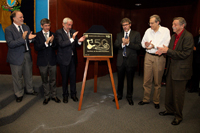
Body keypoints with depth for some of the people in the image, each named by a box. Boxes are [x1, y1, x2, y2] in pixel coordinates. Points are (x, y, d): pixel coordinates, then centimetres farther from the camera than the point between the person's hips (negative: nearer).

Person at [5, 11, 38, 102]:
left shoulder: (26, 27, 6)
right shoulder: (8, 30, -12)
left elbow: (30, 40, 9)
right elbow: (11, 44, -21)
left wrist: (30, 38, -15)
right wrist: (22, 38, -32)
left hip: (27, 55, 5)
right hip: (16, 57, -5)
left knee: (28, 75, 18)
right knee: (17, 77, 10)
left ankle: (29, 90, 39)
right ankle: (19, 94, 29)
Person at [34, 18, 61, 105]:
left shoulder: (53, 35, 2)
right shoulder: (37, 35, -4)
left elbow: (56, 47, -3)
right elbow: (36, 48, -13)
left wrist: (52, 42, -22)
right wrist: (46, 43, -23)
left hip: (52, 61, 1)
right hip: (42, 61, -1)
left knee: (53, 79, 11)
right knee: (45, 80, 11)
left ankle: (54, 95, 25)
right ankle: (46, 97, 26)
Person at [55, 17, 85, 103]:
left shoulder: (73, 32, 7)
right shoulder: (59, 32, -6)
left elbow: (76, 45, 6)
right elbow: (61, 44, -21)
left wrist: (79, 41, -15)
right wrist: (72, 39, -29)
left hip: (72, 58, 4)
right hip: (64, 59, -3)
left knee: (73, 77, 10)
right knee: (64, 78, 8)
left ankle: (73, 94, 25)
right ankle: (65, 95, 24)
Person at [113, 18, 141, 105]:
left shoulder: (136, 34, 1)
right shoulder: (119, 35, 11)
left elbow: (138, 46, -10)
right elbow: (115, 45, -1)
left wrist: (128, 43, -20)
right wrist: (122, 44, -19)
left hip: (131, 60, -3)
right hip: (120, 60, 3)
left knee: (130, 80, 8)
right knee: (120, 79, 13)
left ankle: (129, 97, 24)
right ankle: (119, 95, 30)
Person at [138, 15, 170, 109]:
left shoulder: (165, 31, -3)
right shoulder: (148, 31, 7)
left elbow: (166, 45, -10)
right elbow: (143, 42, 11)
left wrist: (154, 46, -21)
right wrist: (145, 45, -12)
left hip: (159, 58, -3)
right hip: (148, 56, 3)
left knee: (157, 81, 7)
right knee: (147, 80, 7)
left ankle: (156, 101, 22)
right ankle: (146, 99, 21)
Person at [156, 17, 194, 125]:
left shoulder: (188, 36, -16)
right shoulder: (174, 36, 9)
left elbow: (184, 54, -22)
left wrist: (168, 50, -22)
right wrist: (163, 51, -6)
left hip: (181, 70, -8)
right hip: (171, 68, 8)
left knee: (178, 95, 5)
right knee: (169, 92, 18)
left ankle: (178, 116, 23)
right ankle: (169, 110, 37)